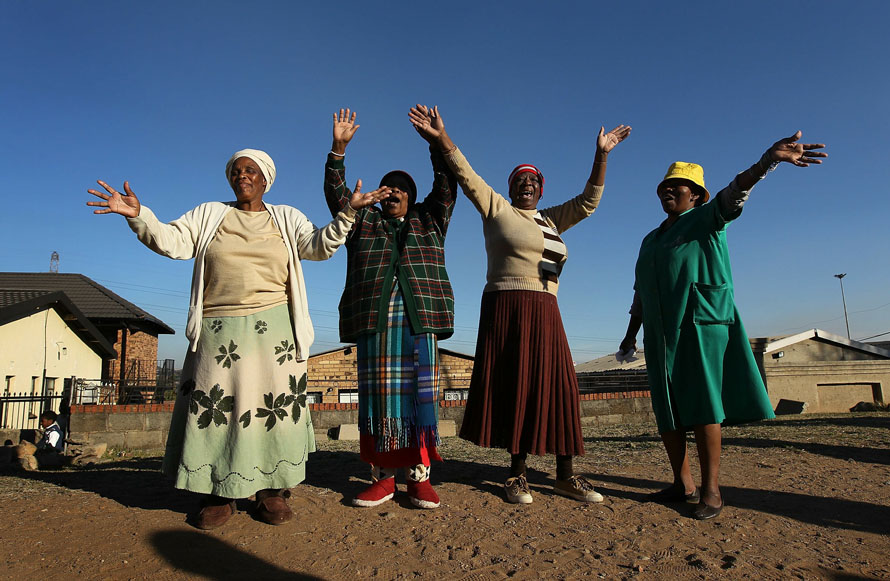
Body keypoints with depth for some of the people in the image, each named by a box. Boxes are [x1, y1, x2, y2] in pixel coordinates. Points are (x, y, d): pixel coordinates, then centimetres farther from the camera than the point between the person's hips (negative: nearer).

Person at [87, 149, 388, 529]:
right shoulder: (208, 215, 14)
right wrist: (138, 216, -13)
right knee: (215, 407, 1)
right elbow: (171, 242, 3)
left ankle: (272, 491, 12)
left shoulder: (286, 219, 12)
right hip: (219, 332, 1)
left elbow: (319, 246, -2)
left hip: (273, 330, 0)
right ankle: (219, 495, 13)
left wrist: (347, 212, -13)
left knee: (275, 406, 0)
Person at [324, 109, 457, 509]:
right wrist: (338, 148, -1)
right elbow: (336, 193, 10)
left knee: (419, 394, -3)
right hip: (373, 319, 0)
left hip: (419, 318, 0)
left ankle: (419, 476, 2)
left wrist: (439, 143, 0)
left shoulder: (429, 221, 21)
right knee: (379, 396, -1)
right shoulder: (363, 222, 20)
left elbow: (446, 188, 11)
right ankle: (382, 477, 5)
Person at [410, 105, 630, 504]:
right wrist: (441, 138, -12)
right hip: (507, 309, -5)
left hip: (545, 313, 5)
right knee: (515, 387, -3)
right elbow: (467, 177, -2)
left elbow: (588, 201, 22)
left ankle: (565, 475, 9)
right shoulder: (497, 209, 7)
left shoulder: (553, 220, 21)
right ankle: (517, 475, 7)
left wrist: (601, 154, 16)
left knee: (554, 387, 2)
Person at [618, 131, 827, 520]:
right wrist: (632, 331, 20)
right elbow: (640, 292, 25)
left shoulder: (706, 219, 6)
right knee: (665, 410, 4)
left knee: (701, 407, -9)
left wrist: (768, 160, -34)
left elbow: (734, 193, -16)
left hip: (700, 325, -6)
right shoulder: (650, 240, 23)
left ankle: (710, 490, -1)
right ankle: (683, 485, 13)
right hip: (660, 333, 6)